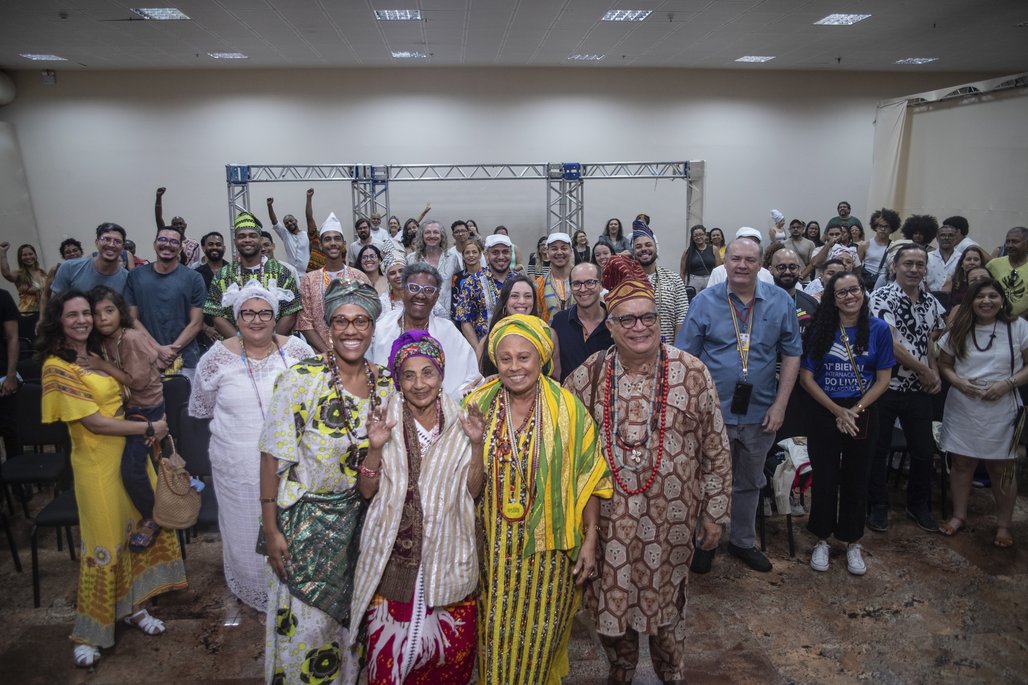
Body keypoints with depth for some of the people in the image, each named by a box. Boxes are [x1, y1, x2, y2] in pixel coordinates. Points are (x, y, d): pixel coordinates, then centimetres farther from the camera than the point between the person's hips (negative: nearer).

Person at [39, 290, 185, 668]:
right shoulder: (57, 367, -13)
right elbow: (95, 422, -17)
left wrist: (148, 429, -2)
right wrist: (149, 428, -11)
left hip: (130, 453, 7)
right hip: (98, 464, -7)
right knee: (104, 544, 3)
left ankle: (133, 607, 30)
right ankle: (88, 633, 21)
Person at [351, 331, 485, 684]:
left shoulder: (459, 422, 1)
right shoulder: (385, 421, -2)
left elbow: (472, 491, 1)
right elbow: (367, 490, -1)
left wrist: (476, 444, -12)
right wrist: (375, 447, -16)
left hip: (446, 550, 1)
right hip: (394, 553, -1)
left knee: (454, 643, 7)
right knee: (391, 642, 2)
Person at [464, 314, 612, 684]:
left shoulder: (567, 409, -9)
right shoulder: (477, 405, -5)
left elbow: (588, 480, -4)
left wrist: (590, 541, -5)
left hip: (546, 550, -1)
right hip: (492, 549, 1)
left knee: (538, 637, 12)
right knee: (495, 636, 15)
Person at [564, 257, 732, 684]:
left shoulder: (691, 373, -8)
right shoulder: (589, 375, -5)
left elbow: (716, 449, -2)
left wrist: (714, 512, 1)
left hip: (670, 517, -1)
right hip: (609, 517, 1)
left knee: (666, 599, 16)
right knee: (612, 600, 14)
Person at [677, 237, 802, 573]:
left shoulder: (781, 302, -1)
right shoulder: (705, 301, -6)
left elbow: (792, 354, 2)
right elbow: (686, 357, -5)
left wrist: (780, 404, -4)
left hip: (760, 414, 2)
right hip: (712, 412, -2)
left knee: (749, 482, 19)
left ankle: (743, 541, 39)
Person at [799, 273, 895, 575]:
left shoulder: (879, 329, -3)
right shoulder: (820, 329, -6)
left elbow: (883, 379, -2)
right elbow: (806, 377, -6)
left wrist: (855, 410, -13)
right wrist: (837, 411, -13)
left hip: (862, 414, 1)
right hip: (823, 413, -1)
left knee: (856, 478, 11)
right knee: (824, 478, 7)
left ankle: (852, 543, 27)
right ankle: (822, 540, 23)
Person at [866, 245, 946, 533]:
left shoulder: (931, 302, 9)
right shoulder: (882, 297, -10)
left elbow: (930, 344, 16)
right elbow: (890, 344, -17)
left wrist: (936, 374, -1)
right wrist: (924, 371, -10)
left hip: (920, 390, 5)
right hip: (886, 386, -5)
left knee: (924, 451, 13)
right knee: (878, 450, 6)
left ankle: (919, 505, 32)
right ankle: (878, 506, 22)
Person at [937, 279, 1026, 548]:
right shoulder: (959, 330, 4)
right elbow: (944, 364, 8)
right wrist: (958, 382, -11)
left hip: (1001, 411, -2)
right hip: (962, 409, 2)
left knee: (1001, 469, 8)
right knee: (961, 464, 11)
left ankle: (1003, 525, 24)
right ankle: (959, 515, 27)